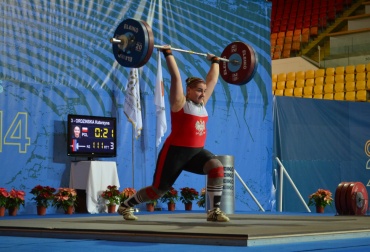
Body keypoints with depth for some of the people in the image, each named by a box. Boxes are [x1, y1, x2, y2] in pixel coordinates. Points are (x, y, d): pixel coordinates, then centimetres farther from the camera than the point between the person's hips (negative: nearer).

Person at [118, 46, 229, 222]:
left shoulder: (201, 103, 8)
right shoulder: (180, 102, -8)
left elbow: (213, 79, 17)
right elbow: (175, 76, -15)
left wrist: (215, 61, 23)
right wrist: (168, 54, -16)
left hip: (196, 151, 6)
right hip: (175, 151, -6)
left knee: (217, 167, -22)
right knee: (158, 190, 3)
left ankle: (214, 211, -16)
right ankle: (125, 206, 27)